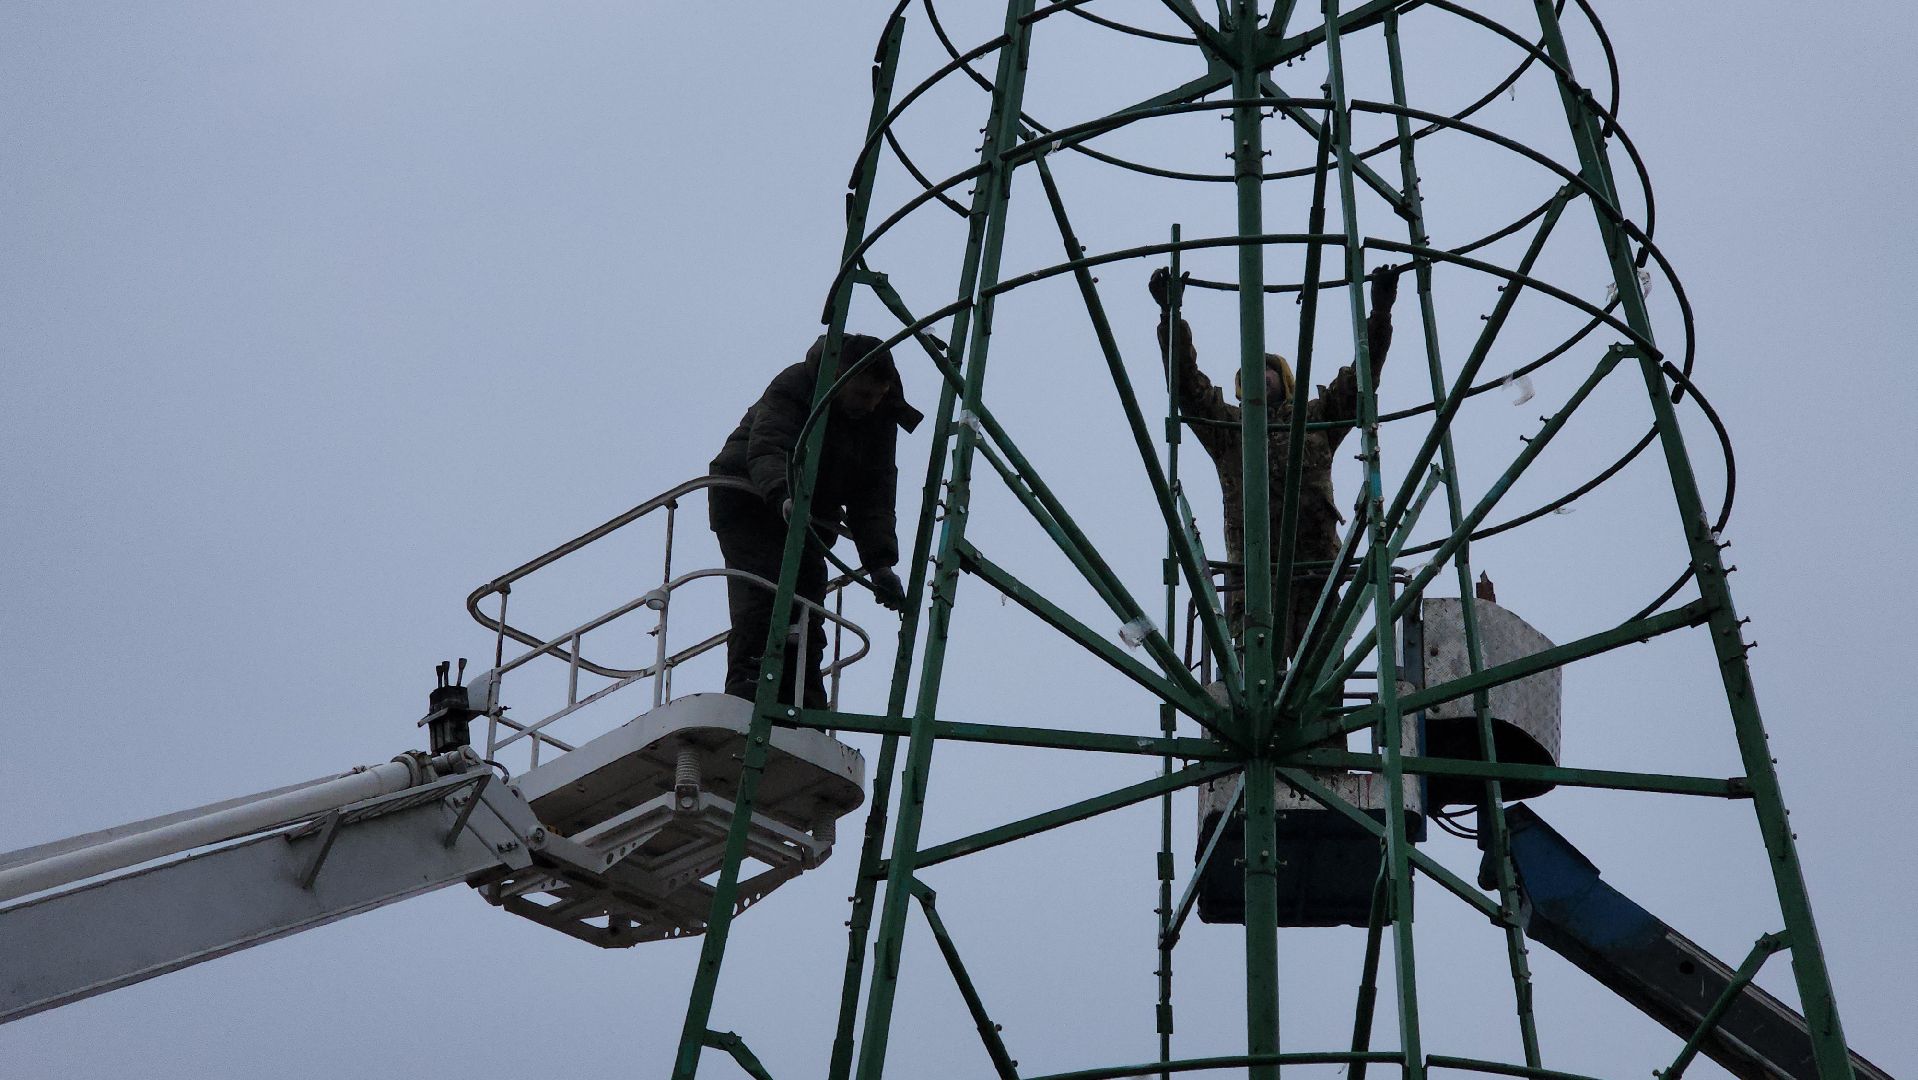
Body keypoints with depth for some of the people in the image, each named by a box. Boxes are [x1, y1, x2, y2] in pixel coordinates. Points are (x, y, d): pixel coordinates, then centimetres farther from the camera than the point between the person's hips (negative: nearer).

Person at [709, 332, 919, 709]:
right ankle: (745, 699, -29)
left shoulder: (880, 421, -3)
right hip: (749, 504, -6)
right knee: (762, 598, -24)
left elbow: (875, 496, -9)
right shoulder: (792, 389, -21)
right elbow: (767, 448, -38)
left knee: (808, 620, -1)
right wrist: (783, 496, -59)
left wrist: (880, 561, -23)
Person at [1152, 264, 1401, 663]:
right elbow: (1186, 380, 11)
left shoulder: (1315, 420, 21)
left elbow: (1359, 379, 16)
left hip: (1315, 563, 1)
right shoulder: (1226, 424, 19)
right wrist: (1170, 316, 2)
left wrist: (1380, 314, 9)